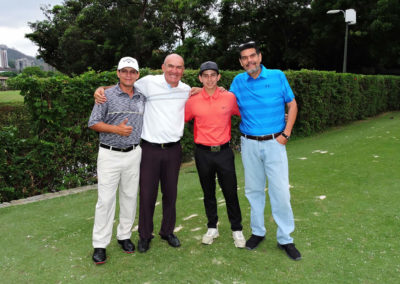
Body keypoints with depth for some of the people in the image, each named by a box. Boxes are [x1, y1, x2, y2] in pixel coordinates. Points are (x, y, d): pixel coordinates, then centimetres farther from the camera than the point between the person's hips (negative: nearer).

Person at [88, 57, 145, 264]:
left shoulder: (142, 97, 8)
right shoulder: (107, 95, -4)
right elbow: (93, 123, -5)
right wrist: (116, 129, -18)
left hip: (133, 154, 4)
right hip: (110, 155, -4)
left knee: (130, 196, 11)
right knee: (106, 199, -2)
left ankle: (124, 235, 27)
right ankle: (100, 244, 9)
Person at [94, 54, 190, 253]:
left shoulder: (186, 90, 6)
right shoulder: (149, 82, -5)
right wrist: (101, 89, -8)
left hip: (173, 149, 3)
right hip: (151, 149, -3)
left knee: (170, 193, 13)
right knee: (147, 194, 3)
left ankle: (167, 231, 33)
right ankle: (145, 235, 23)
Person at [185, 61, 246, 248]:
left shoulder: (230, 97, -2)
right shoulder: (193, 101, -2)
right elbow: (181, 119, 12)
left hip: (224, 151, -1)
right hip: (203, 153, 1)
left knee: (230, 192, 5)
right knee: (208, 193, 14)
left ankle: (237, 230, 23)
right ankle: (212, 228, 31)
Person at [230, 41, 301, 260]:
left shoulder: (277, 76, -2)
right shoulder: (238, 82, 4)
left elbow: (292, 105, 4)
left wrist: (286, 133, -5)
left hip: (274, 143, -2)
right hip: (249, 145, 2)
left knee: (280, 191, -2)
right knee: (254, 190, 11)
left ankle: (285, 238, 13)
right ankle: (257, 232, 27)